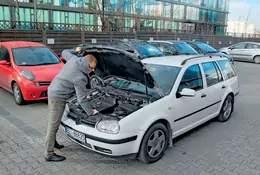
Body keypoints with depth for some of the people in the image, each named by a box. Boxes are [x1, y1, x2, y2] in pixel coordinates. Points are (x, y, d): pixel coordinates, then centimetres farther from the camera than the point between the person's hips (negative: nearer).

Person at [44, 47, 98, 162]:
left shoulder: (74, 59, -3)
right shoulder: (80, 78, -24)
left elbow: (64, 53, 20)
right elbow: (82, 99, -20)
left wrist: (76, 51, 28)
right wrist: (90, 112, -11)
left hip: (52, 90, 10)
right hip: (58, 97, -10)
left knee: (53, 122, 23)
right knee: (53, 125, -2)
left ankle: (52, 142, 40)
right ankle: (49, 154, 9)